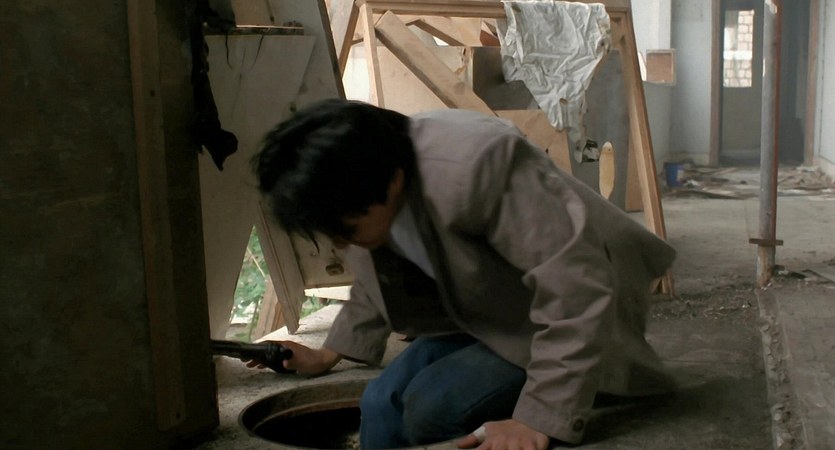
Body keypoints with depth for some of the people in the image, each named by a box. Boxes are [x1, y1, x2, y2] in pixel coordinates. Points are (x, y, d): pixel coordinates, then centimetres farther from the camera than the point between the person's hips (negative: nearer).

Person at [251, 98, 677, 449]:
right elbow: (377, 285, 12)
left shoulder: (473, 165, -37)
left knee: (432, 404, -24)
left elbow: (576, 287, -38)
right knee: (382, 402, -9)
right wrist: (330, 354, 16)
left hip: (565, 318, -7)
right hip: (480, 314, 7)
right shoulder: (365, 183, -11)